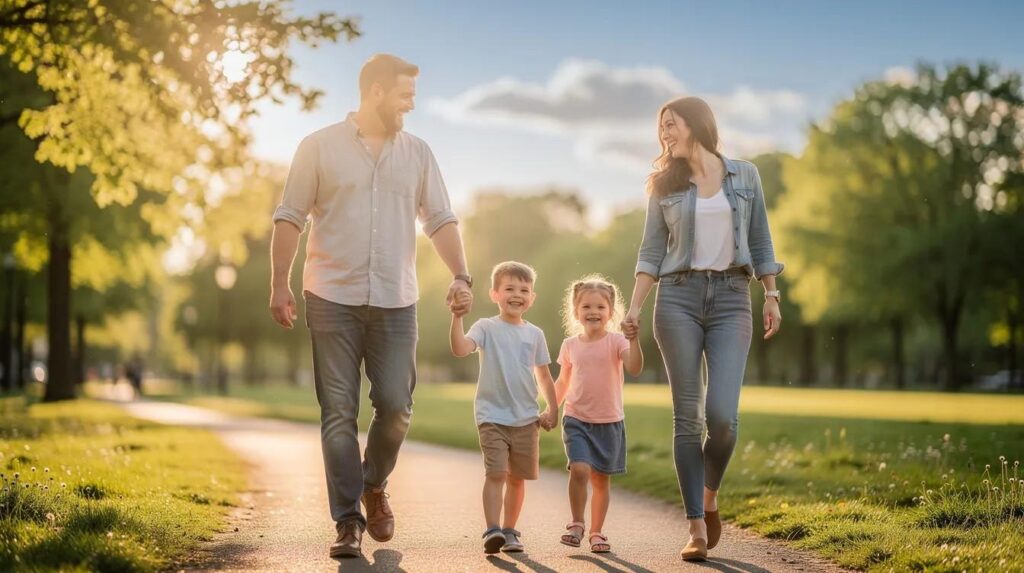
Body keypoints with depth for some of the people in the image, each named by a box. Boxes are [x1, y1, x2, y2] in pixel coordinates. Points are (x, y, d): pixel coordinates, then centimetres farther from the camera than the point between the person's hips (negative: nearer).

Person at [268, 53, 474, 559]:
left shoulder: (417, 153, 12)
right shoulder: (320, 147, 3)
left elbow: (440, 220, 9)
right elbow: (289, 218, 3)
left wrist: (460, 276, -5)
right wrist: (279, 285, -1)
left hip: (395, 304, 2)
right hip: (333, 301, -2)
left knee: (396, 407, -2)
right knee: (338, 414, -2)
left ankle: (374, 486, 25)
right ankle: (348, 522, 4)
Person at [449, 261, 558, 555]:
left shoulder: (535, 334, 8)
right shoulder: (487, 328, -3)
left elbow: (543, 375, 15)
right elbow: (460, 349, -21)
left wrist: (552, 410, 10)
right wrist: (457, 318, -33)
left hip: (526, 418, 4)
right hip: (492, 415, -4)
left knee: (517, 477, 10)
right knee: (495, 473, -15)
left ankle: (509, 531, 22)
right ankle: (492, 530, -18)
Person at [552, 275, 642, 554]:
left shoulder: (616, 341, -6)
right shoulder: (570, 345, 2)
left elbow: (635, 368, -23)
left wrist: (634, 338, -34)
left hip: (609, 422, 0)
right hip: (577, 419, 0)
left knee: (601, 479, 7)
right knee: (579, 469, -20)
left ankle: (596, 532, 22)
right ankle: (577, 524, -2)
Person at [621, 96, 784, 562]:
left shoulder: (744, 176, 9)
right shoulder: (665, 186, 9)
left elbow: (760, 241, 12)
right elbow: (651, 252, 8)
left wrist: (771, 297, 5)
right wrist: (634, 308, -1)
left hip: (731, 300, -1)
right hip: (678, 298, 1)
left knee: (722, 416, -13)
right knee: (688, 416, -3)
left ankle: (710, 497, 15)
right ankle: (697, 528, 1)